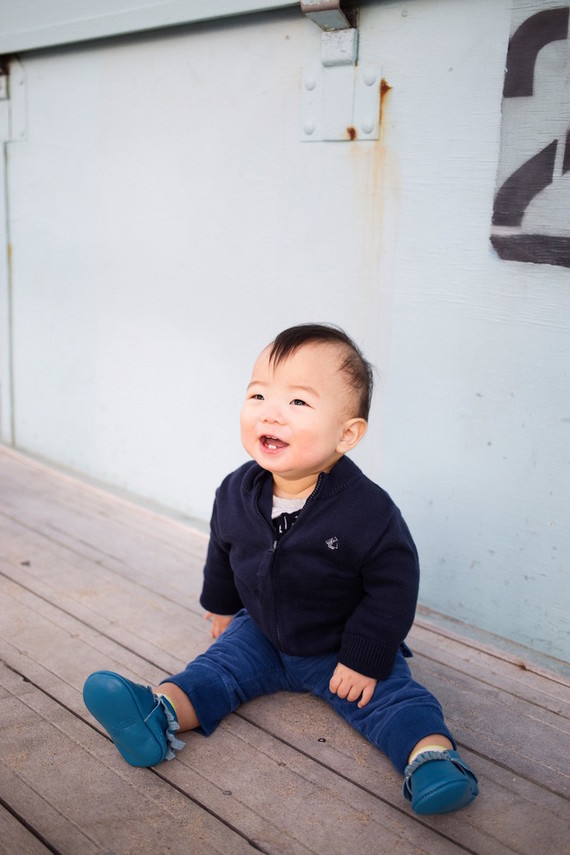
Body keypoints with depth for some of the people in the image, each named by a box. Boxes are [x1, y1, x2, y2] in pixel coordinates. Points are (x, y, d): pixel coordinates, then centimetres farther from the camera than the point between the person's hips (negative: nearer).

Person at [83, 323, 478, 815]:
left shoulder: (369, 511, -30)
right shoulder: (237, 493, -14)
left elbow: (394, 587, -21)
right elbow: (222, 550, 7)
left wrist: (366, 660, -20)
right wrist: (221, 606, 21)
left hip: (342, 648, -4)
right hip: (260, 631, 5)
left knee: (391, 696, -19)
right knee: (220, 665, -10)